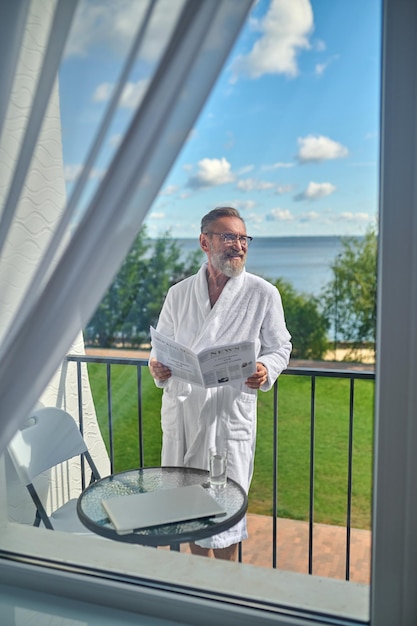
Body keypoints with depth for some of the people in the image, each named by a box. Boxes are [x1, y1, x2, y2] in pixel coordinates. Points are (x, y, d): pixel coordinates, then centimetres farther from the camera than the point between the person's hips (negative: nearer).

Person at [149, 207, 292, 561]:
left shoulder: (263, 294, -1)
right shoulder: (178, 294, 7)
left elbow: (280, 348, 5)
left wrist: (265, 371, -17)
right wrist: (157, 368, -8)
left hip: (231, 413, -3)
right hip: (181, 411, 3)